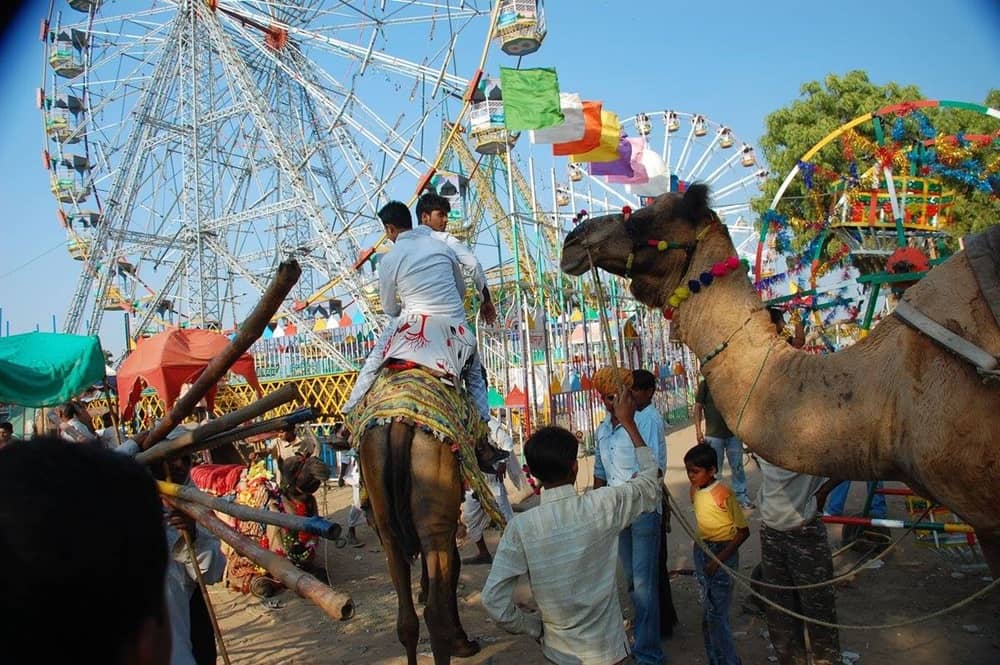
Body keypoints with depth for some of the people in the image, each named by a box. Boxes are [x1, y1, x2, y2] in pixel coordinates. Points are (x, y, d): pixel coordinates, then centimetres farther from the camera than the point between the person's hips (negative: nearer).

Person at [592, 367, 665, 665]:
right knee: (631, 580, 20)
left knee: (643, 582, -3)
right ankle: (642, 635, 37)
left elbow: (654, 467, -22)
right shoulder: (602, 430, 6)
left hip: (644, 510, -7)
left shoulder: (647, 420, -16)